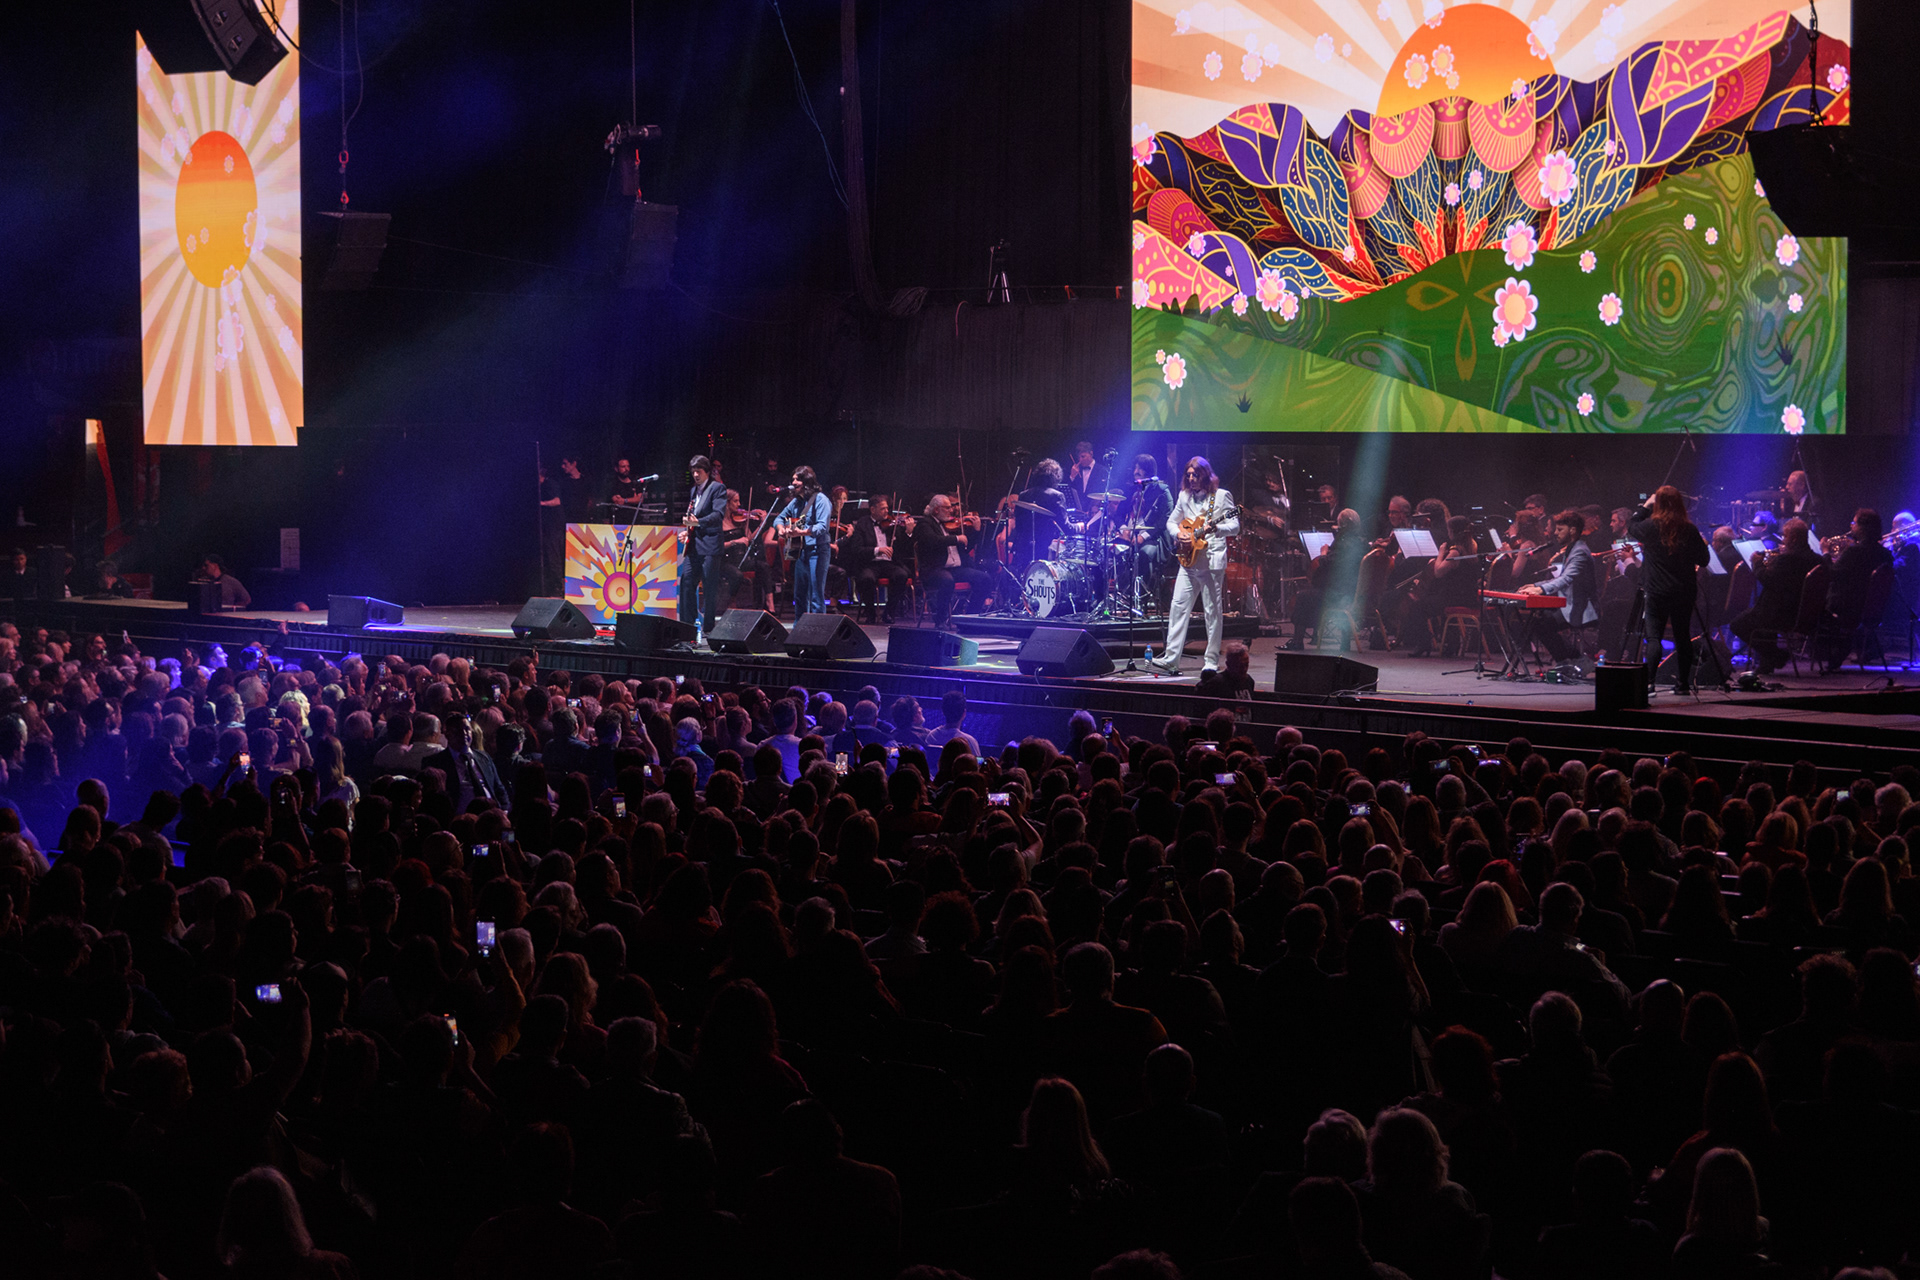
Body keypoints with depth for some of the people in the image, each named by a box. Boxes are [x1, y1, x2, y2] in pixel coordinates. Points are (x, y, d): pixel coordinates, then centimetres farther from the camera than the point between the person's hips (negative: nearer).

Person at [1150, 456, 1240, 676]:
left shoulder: (1221, 496, -2)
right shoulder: (1185, 496, 13)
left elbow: (1235, 526, -7)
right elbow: (1171, 522, 22)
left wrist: (1215, 528, -25)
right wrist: (1178, 534, 0)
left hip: (1212, 560, -5)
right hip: (1188, 559, 5)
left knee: (1213, 611, -1)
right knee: (1178, 606, -3)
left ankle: (1211, 662, 5)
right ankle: (1171, 659, -5)